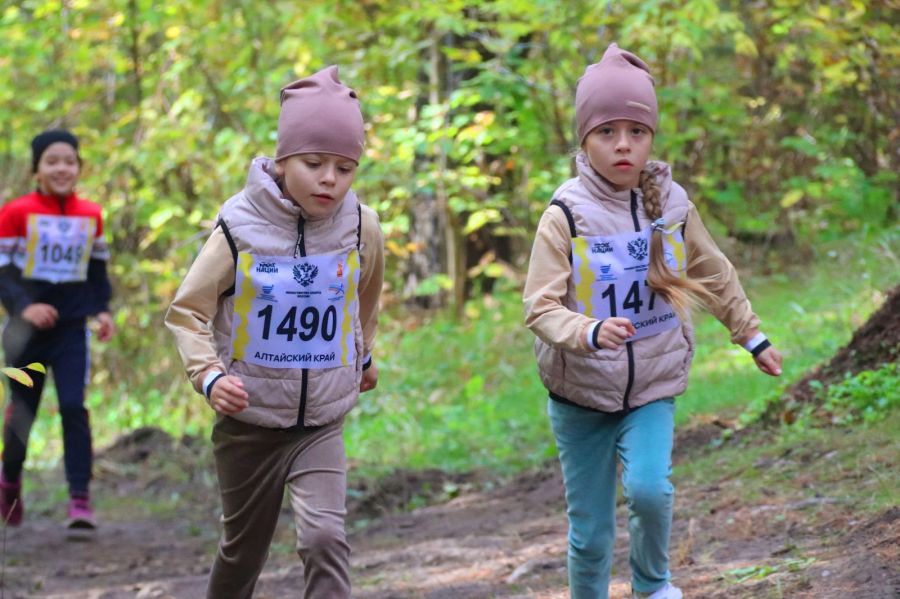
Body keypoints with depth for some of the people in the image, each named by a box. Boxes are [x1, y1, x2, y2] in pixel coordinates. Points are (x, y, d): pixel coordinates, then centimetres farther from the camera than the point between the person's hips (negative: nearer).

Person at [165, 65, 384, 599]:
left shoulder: (360, 226, -7)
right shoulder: (241, 227, -15)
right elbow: (187, 311, -8)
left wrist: (363, 354, 29)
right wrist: (209, 375, -24)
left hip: (323, 420, 1)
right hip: (250, 420, -1)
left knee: (325, 536, -19)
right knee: (244, 549, 13)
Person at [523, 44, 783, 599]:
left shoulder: (672, 204, -4)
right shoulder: (566, 216, -14)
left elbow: (715, 277, 13)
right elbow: (541, 308, -20)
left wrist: (752, 336, 18)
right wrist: (591, 333, -38)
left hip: (653, 389, 1)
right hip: (581, 394, -1)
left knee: (649, 486, -23)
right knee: (591, 535, 3)